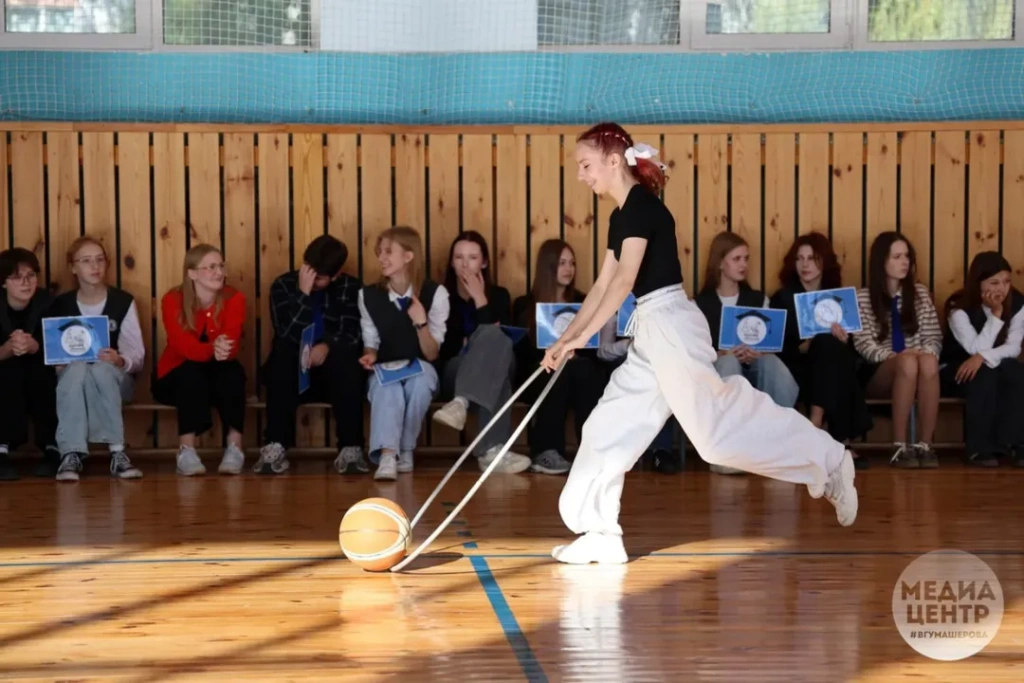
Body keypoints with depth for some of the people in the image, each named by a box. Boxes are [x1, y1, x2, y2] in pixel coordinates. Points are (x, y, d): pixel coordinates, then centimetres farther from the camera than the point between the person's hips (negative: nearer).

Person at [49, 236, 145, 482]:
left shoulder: (123, 302, -2)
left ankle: (117, 453, -34)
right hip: (71, 376, 1)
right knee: (77, 368, -36)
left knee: (101, 369, -37)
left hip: (113, 378, -1)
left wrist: (121, 361, -30)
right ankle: (71, 454, -40)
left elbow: (137, 355, -8)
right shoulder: (61, 305, 2)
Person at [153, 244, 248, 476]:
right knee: (192, 371, -35)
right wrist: (212, 350, -52)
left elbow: (231, 347, -24)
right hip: (177, 378, -2)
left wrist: (223, 349, -50)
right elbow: (185, 347, -30)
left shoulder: (234, 299, -10)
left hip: (220, 380, 2)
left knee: (233, 370, -31)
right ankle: (186, 450, -38)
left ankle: (235, 447, -33)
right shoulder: (172, 300, -15)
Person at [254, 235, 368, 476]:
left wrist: (328, 346, -32)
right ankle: (275, 447, -36)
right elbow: (288, 335, -17)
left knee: (346, 356, -31)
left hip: (335, 377, 0)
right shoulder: (283, 285, -3)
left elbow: (354, 334, -13)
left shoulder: (352, 289, 0)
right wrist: (303, 293, -24)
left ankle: (350, 448, -33)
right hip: (293, 375, 0)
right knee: (283, 352, -31)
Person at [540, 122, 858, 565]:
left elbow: (624, 281, -21)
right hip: (651, 332, 10)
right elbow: (603, 285, 17)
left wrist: (581, 338, -20)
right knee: (609, 428, 9)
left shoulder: (641, 206, -14)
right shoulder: (621, 216, 15)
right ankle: (600, 534, 12)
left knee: (717, 427, -10)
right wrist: (565, 339, 14)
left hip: (670, 326, -10)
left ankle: (829, 464, -1)